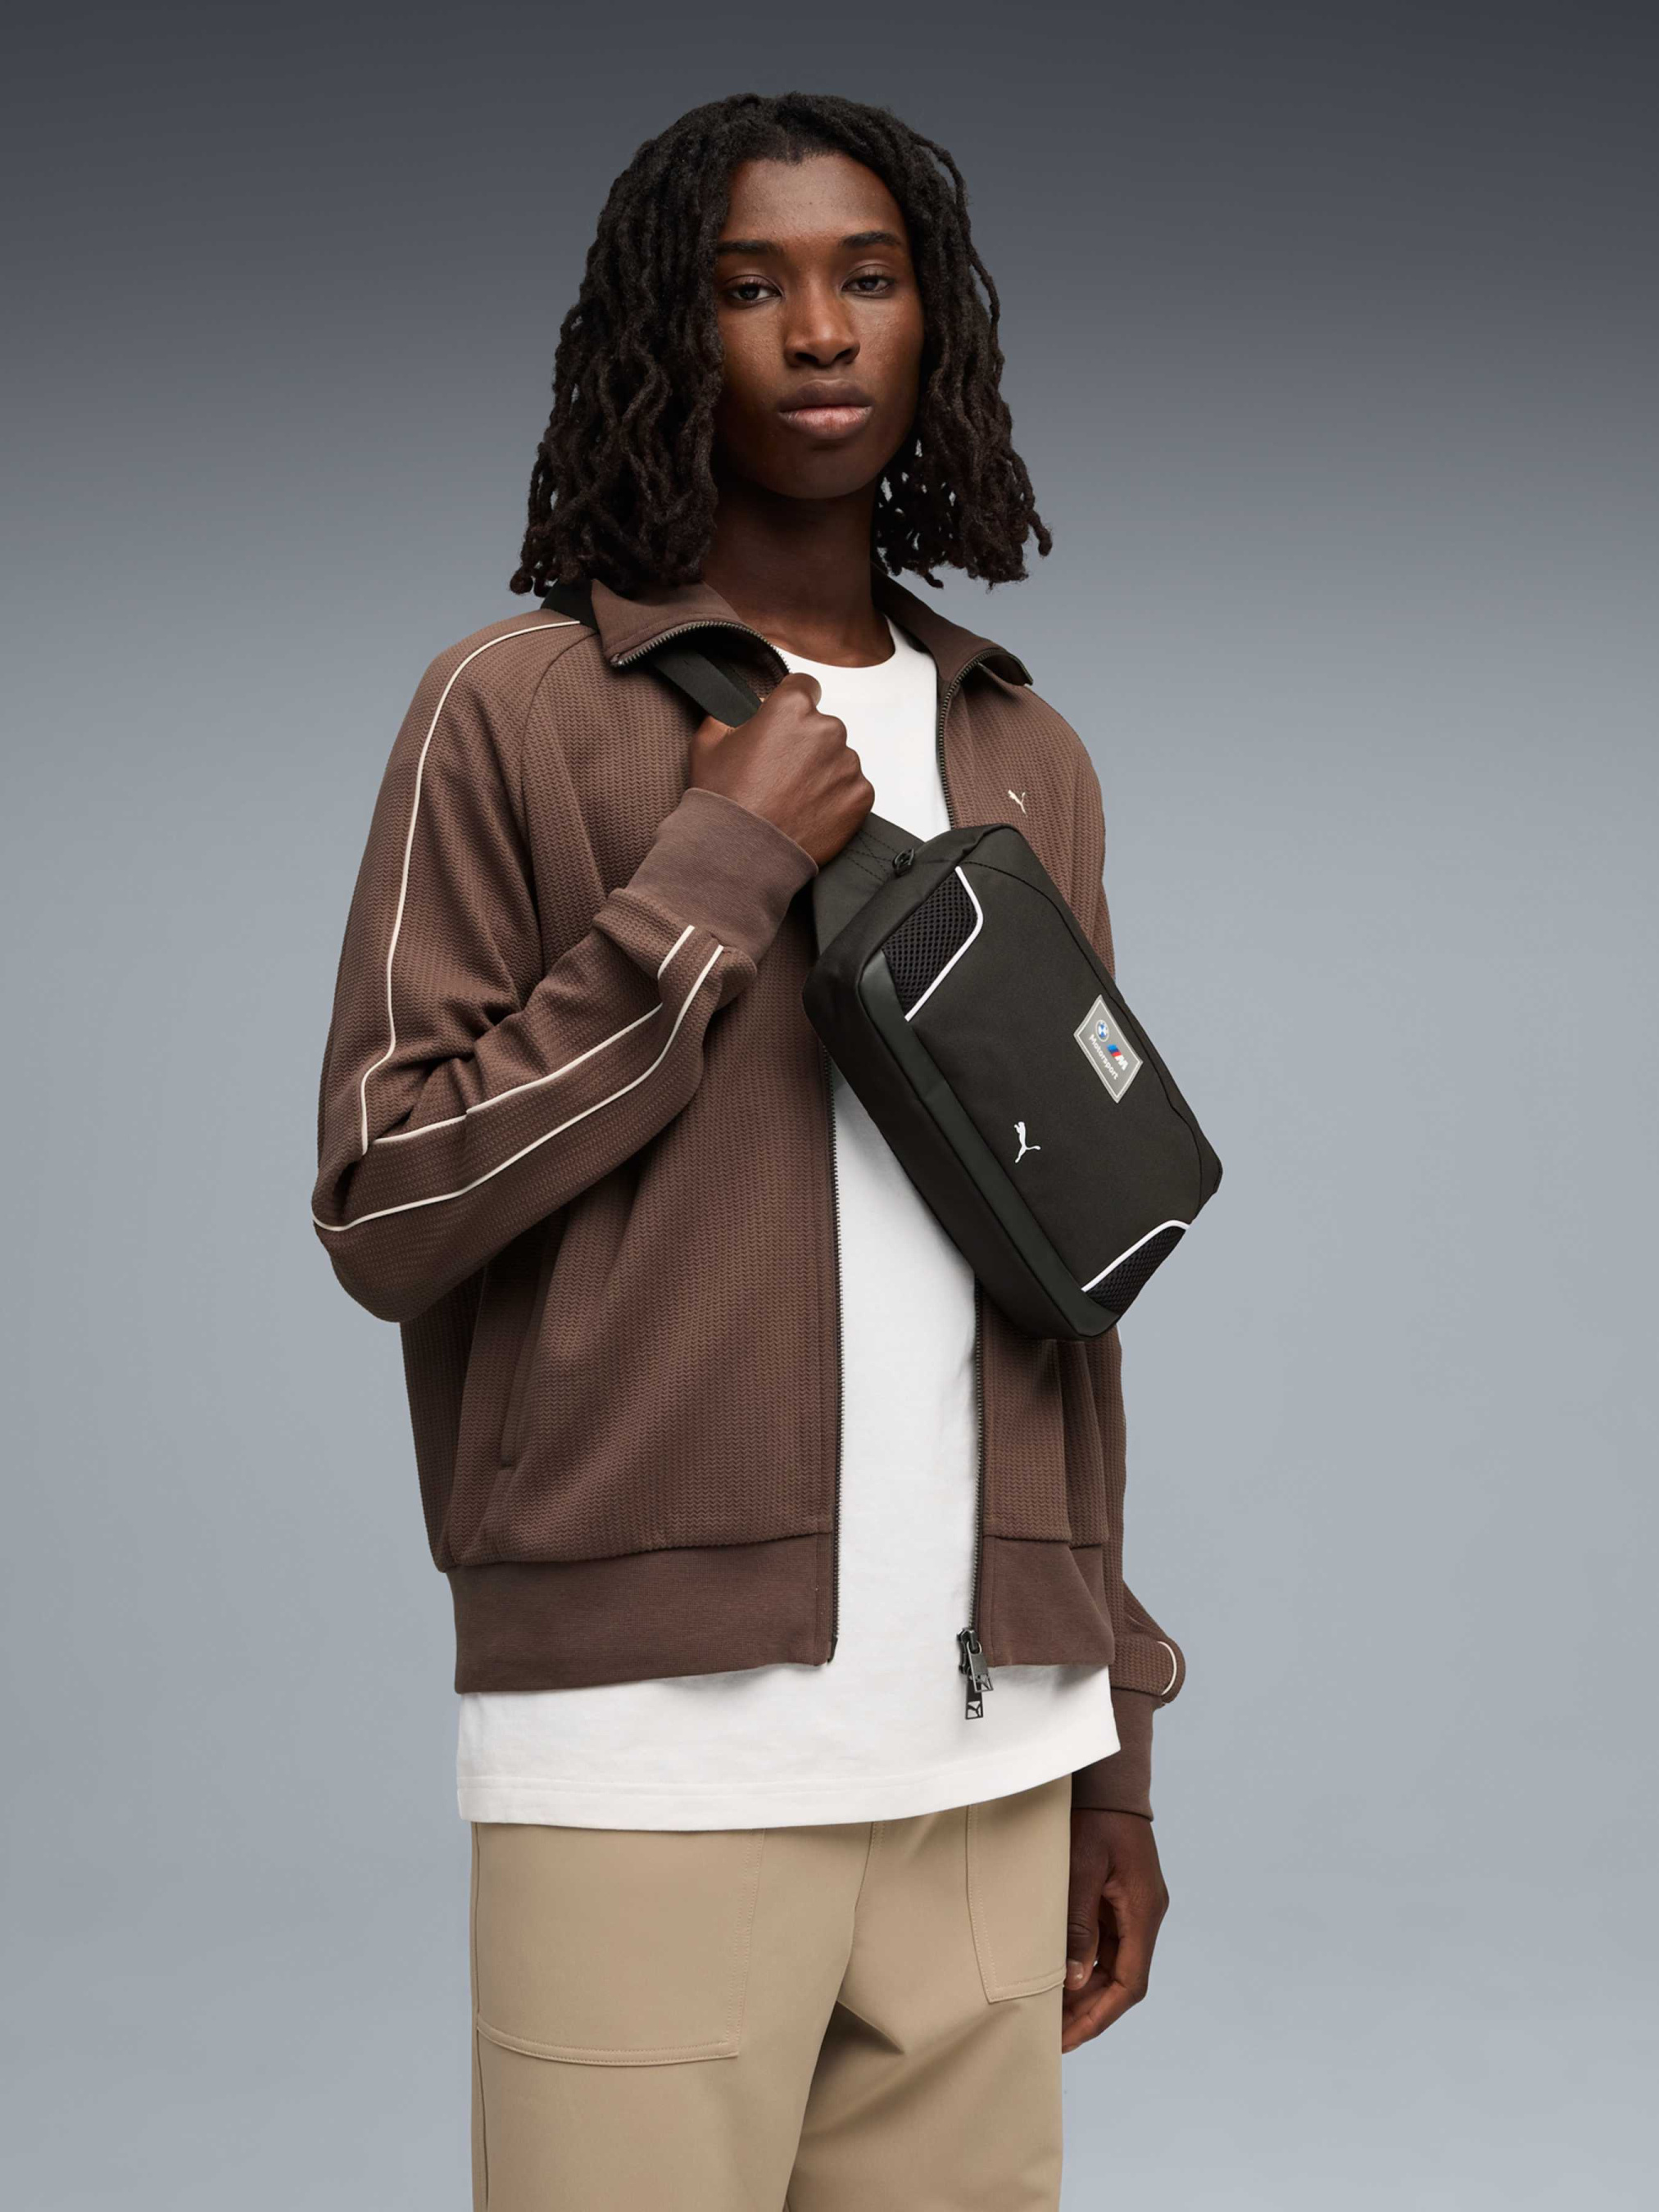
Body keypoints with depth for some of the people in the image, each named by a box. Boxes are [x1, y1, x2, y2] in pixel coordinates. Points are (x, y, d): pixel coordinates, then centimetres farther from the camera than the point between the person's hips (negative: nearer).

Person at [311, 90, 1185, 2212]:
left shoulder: (1028, 758, 15)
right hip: (651, 1764, -4)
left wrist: (1116, 1755, 14)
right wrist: (713, 879, -10)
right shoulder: (518, 709, 0)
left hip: (988, 1763, 4)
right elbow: (380, 1214, -5)